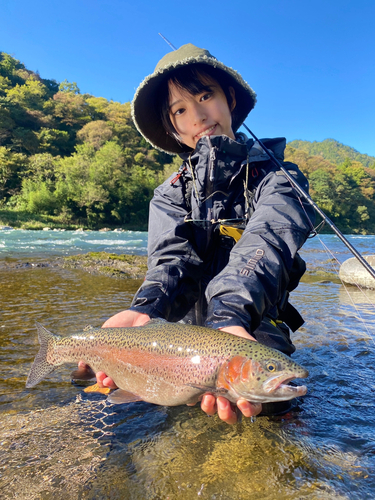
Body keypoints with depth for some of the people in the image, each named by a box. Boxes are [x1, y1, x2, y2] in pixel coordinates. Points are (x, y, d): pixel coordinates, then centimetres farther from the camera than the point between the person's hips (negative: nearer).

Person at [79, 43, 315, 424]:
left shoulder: (277, 178, -3)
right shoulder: (169, 196, 6)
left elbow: (264, 245, -24)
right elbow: (174, 258, -13)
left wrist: (229, 315, -45)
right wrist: (147, 309, -37)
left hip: (257, 329, -1)